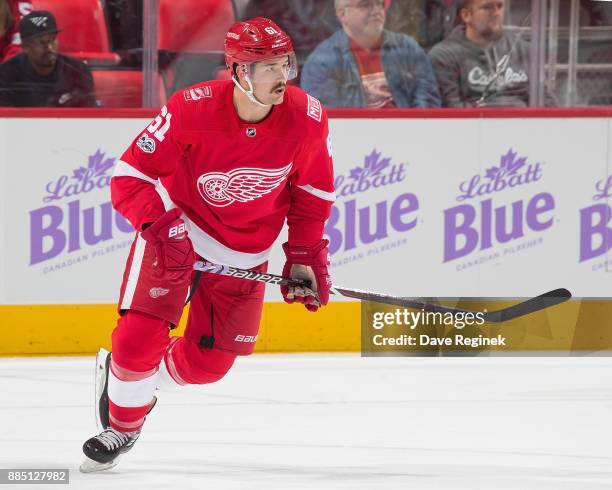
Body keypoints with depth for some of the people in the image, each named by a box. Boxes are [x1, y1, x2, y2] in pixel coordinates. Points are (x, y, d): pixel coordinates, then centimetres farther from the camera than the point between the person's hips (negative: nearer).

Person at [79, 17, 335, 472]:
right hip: (175, 228, -3)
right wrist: (162, 226, -34)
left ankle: (139, 379, 36)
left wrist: (305, 257, -1)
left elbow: (312, 193, 1)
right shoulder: (192, 110, -26)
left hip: (244, 254, 3)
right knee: (138, 340, -14)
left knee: (208, 362, 3)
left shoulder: (307, 119, -17)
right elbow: (129, 177, -20)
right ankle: (122, 424, 17)